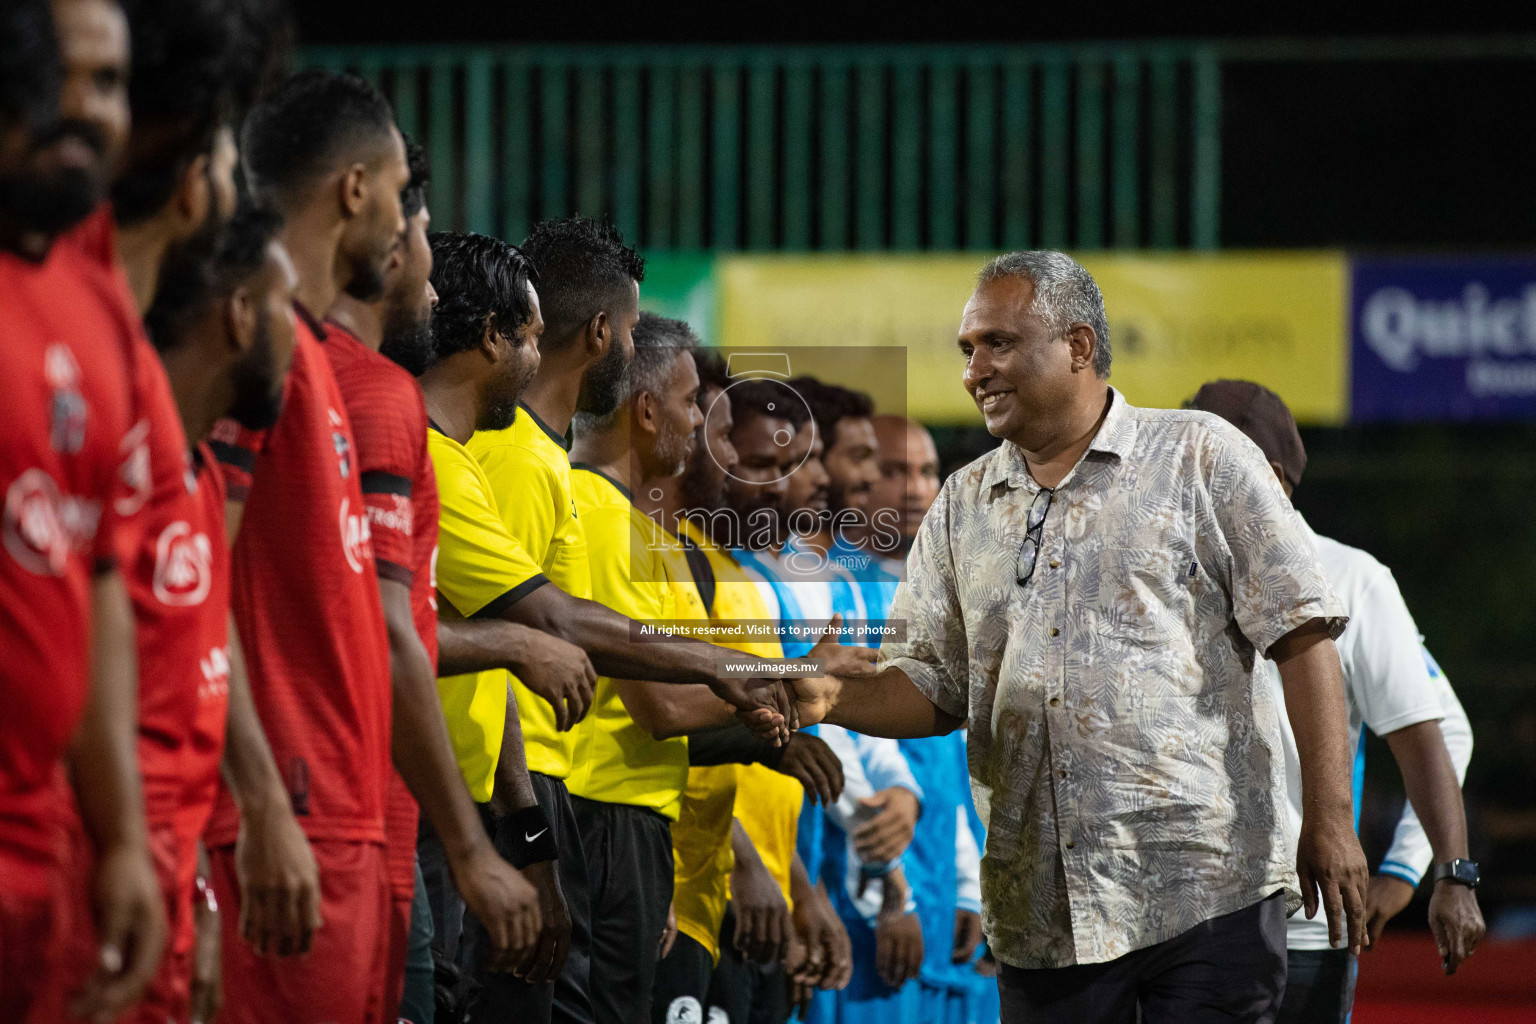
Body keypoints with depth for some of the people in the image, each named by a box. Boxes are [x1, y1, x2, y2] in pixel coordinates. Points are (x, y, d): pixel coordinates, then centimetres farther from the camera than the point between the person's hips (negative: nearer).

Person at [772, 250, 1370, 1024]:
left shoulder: (1200, 459, 3)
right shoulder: (961, 508, 16)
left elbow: (1301, 637, -2)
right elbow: (933, 685, 15)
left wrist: (1330, 821, -10)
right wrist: (834, 699, -7)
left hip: (1204, 892, -4)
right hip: (1040, 918, 5)